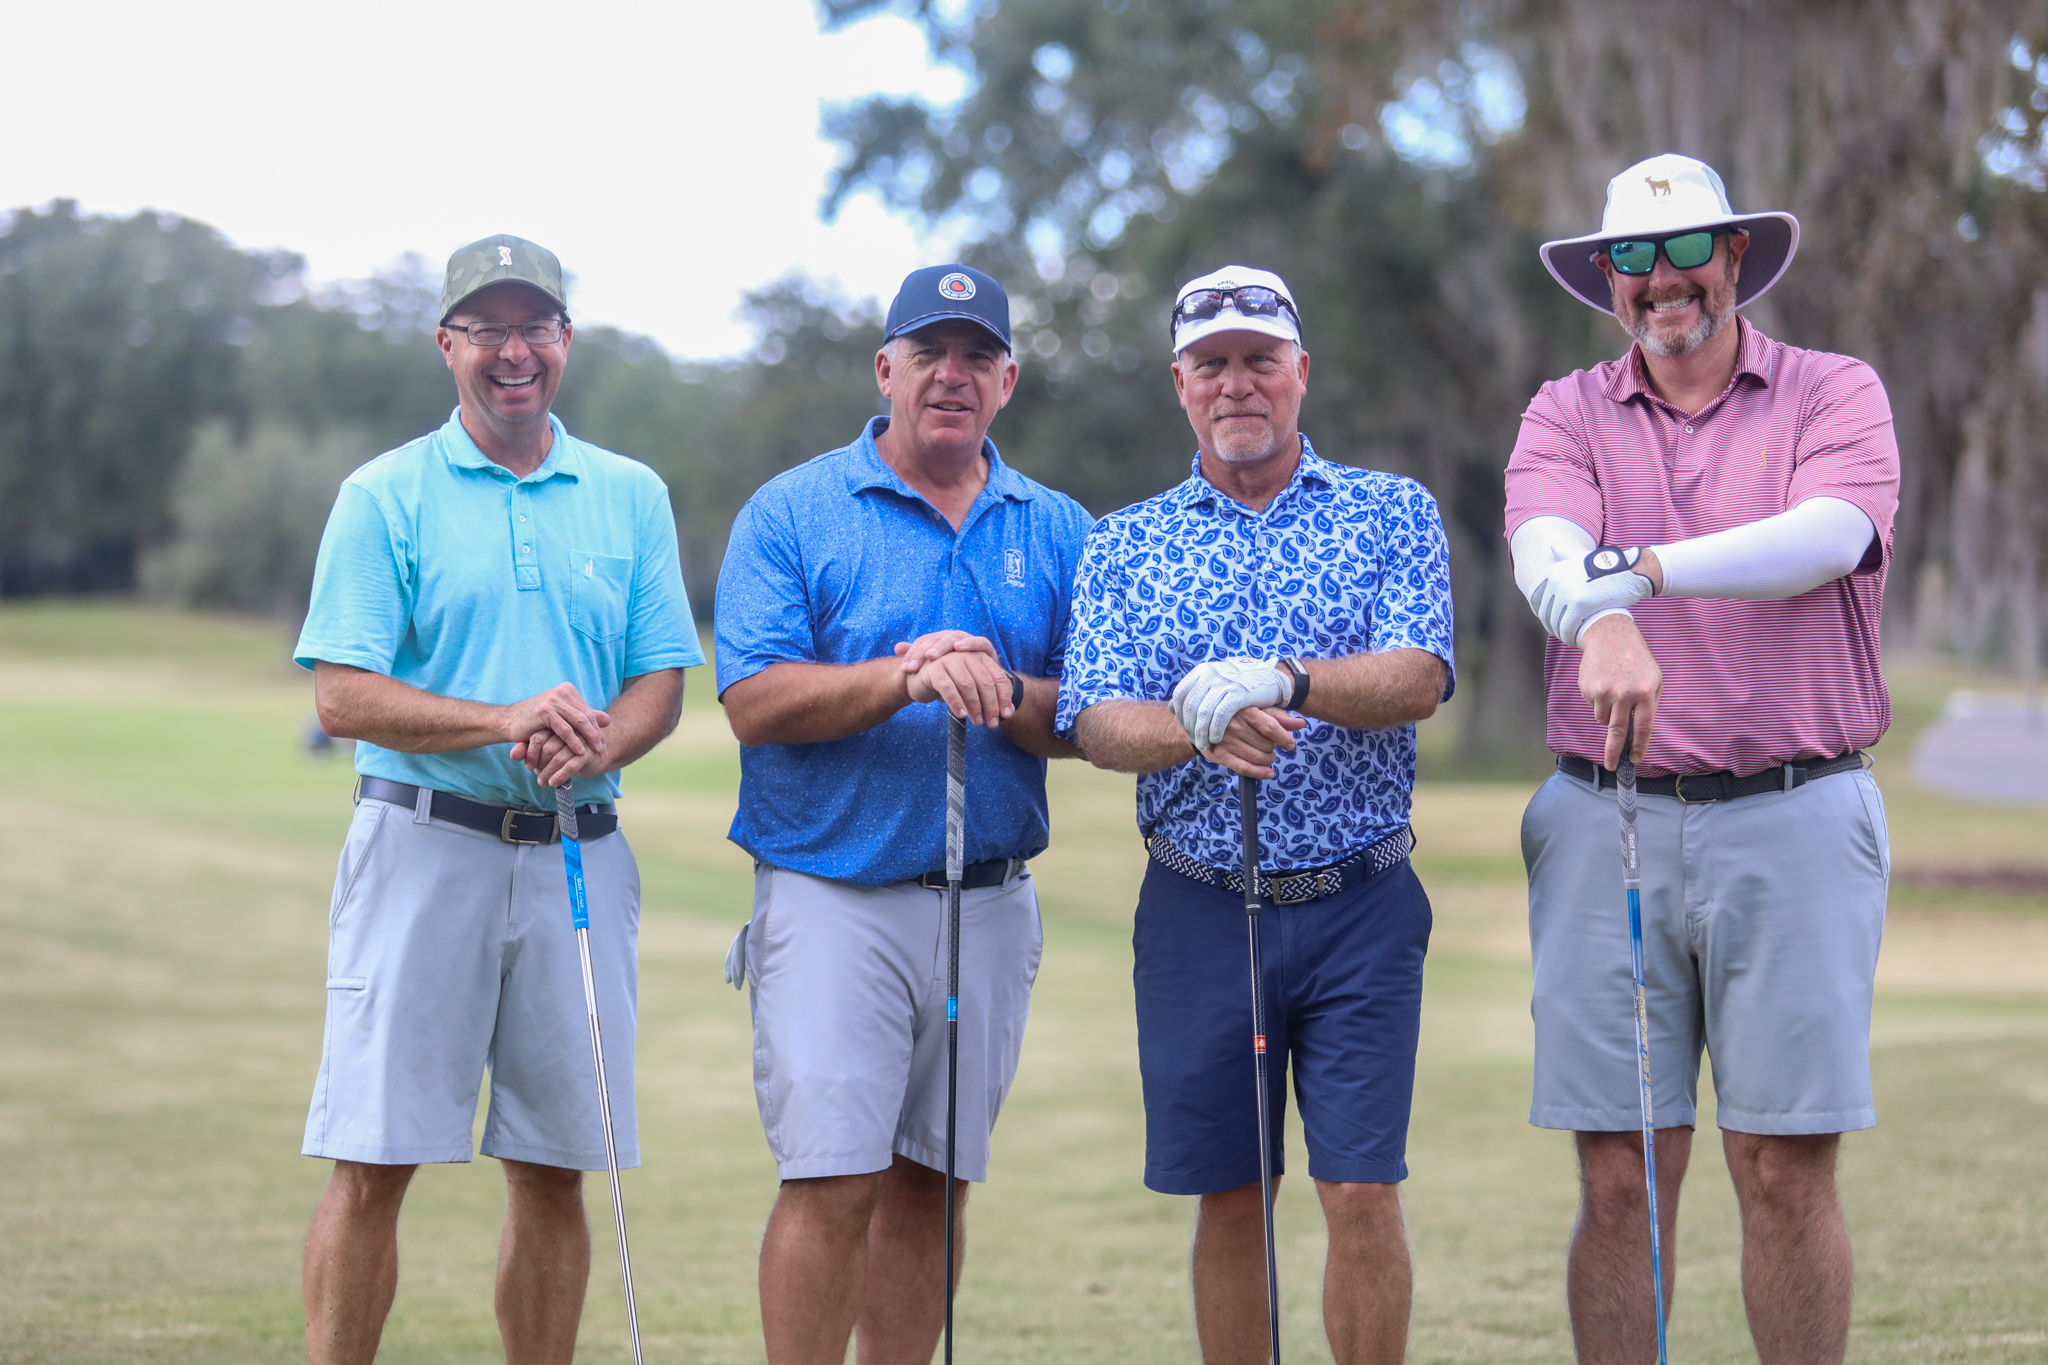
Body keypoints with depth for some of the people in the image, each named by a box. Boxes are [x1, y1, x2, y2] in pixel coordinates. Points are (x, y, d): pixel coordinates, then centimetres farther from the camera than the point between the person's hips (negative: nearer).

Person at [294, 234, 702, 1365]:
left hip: (579, 854, 3)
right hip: (423, 843, -3)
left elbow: (660, 684, 8)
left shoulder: (632, 497, 11)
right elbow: (342, 696, -6)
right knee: (372, 1160, -5)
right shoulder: (382, 497, 2)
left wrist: (594, 745, -15)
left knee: (555, 1170, 6)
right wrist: (507, 722, -19)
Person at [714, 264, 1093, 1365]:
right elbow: (755, 703, -9)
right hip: (831, 894, -4)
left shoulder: (1056, 531, 11)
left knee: (931, 1183, 8)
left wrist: (1003, 693, -15)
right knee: (831, 1183, -10)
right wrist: (902, 676, -22)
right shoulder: (791, 513, 1)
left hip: (990, 903, 4)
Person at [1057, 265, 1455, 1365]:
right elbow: (1094, 722, -3)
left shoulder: (1393, 513, 5)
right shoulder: (1121, 546, 9)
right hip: (1198, 907, 2)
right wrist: (1199, 728, -24)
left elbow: (1419, 677, -11)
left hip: (1360, 905, -1)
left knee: (1363, 1195, -5)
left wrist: (1287, 683, -28)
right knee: (1228, 1203, 7)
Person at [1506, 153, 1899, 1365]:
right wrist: (1605, 620, -34)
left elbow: (1829, 537, -16)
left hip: (1793, 821, -1)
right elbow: (1545, 548, -11)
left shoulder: (1835, 394, 6)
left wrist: (1642, 567, -28)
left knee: (1786, 1171, -1)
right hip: (1607, 822, 2)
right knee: (1620, 1179, 2)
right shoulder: (1569, 414, 11)